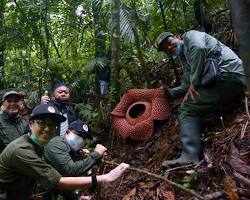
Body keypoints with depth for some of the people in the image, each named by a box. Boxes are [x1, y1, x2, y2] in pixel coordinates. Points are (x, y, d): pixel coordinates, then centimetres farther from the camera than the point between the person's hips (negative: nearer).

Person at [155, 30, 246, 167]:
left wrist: (194, 82, -15)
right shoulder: (187, 63, 30)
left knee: (188, 109, -12)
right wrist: (169, 92, 10)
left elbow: (199, 48, -16)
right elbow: (185, 87, 28)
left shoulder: (190, 35, 6)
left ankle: (190, 156, -21)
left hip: (227, 74, -9)